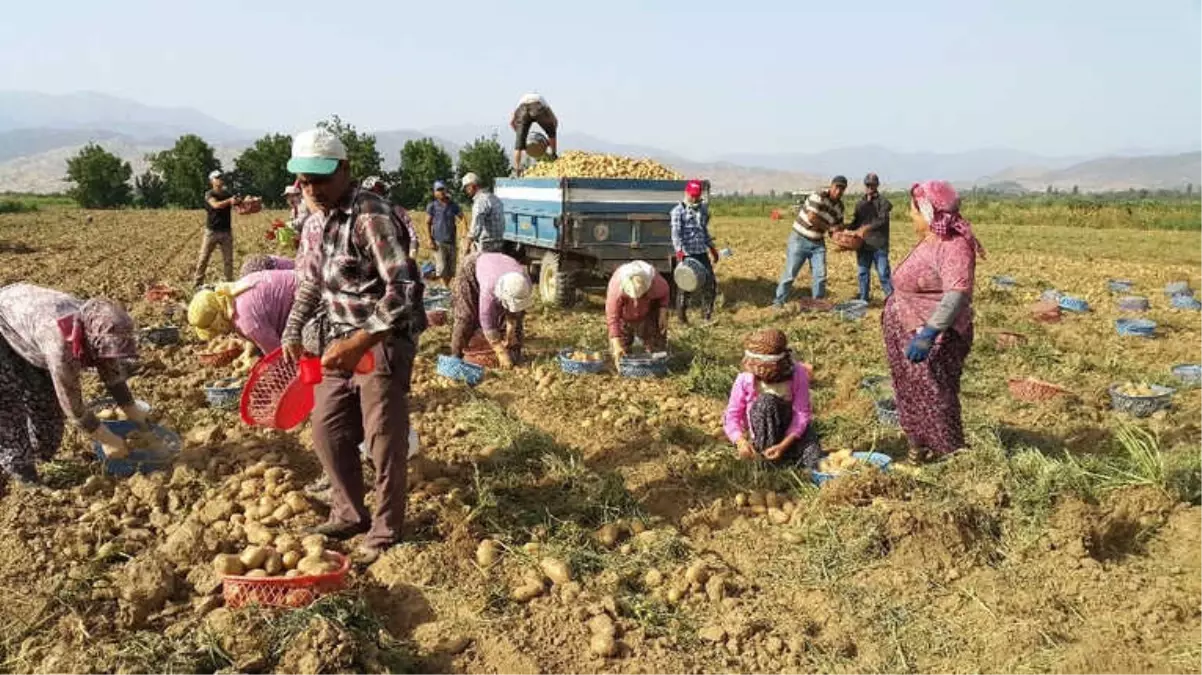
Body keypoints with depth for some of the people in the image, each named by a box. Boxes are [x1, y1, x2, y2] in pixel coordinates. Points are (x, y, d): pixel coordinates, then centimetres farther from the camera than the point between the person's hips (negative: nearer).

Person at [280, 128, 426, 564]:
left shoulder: (371, 217, -20)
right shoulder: (315, 220, 8)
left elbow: (403, 290, -26)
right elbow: (311, 281, 23)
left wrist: (360, 343, -30)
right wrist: (293, 332, 15)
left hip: (383, 340, -8)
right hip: (340, 339, 9)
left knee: (384, 441, 0)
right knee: (327, 431, 14)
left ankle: (385, 533, 16)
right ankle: (349, 515, 31)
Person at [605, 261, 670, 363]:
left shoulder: (655, 282, -36)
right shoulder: (616, 287, -41)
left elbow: (665, 293, -10)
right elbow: (612, 317, -36)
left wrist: (663, 315, -18)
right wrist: (617, 346, -40)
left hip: (647, 313, 1)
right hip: (624, 316, -1)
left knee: (657, 350, 2)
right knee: (619, 353, 1)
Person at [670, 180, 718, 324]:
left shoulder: (703, 209, 15)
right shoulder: (678, 211, -4)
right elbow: (676, 232, -14)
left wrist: (712, 248, 24)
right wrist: (679, 251, -26)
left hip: (702, 252, 6)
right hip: (686, 254, -5)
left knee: (710, 283, 4)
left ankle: (708, 314, 18)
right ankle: (682, 317, 15)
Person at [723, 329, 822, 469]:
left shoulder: (797, 374, -20)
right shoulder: (745, 380, -19)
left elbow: (802, 414, -21)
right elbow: (732, 415, -17)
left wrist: (783, 445, -33)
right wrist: (741, 441, -37)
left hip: (791, 431, 0)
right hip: (762, 434, 0)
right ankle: (767, 459, -26)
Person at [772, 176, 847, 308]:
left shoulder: (839, 206, 4)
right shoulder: (819, 196, -18)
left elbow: (839, 225, 14)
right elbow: (812, 217, -27)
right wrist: (829, 227, -17)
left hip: (817, 243, 6)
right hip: (800, 239, -6)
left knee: (820, 275, 1)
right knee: (790, 273, -2)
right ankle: (779, 301, 10)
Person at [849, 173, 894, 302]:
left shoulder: (882, 201, -3)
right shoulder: (861, 202, 16)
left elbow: (882, 220, -15)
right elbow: (855, 221, 19)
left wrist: (866, 228, -24)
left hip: (879, 244, -6)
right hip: (863, 243, 6)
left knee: (883, 272, -5)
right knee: (863, 272, 11)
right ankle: (863, 299, 20)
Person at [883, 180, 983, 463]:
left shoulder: (954, 246, -23)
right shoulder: (928, 240, 6)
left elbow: (957, 294, -35)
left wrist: (927, 335, -43)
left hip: (933, 338, -10)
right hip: (907, 333, 10)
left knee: (935, 400, 0)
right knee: (911, 396, 19)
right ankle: (918, 450, 35)